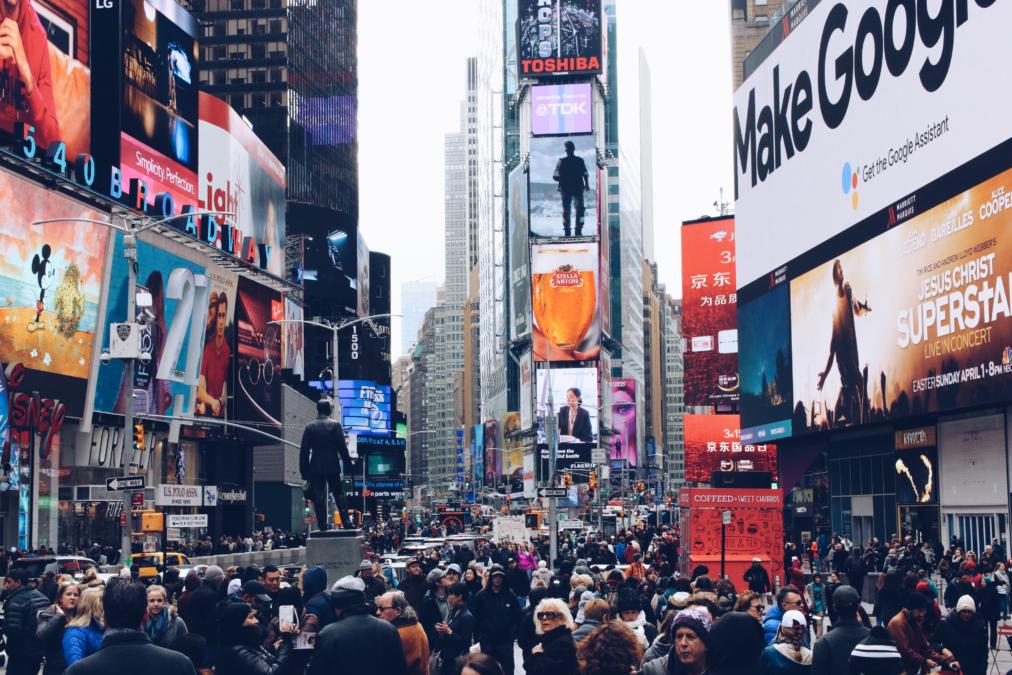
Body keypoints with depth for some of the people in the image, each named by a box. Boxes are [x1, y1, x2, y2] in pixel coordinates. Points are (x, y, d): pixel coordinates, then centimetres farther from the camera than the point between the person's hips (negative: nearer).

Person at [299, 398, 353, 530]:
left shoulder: (310, 426, 0)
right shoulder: (335, 425, -4)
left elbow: (304, 450, -1)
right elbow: (342, 447, -6)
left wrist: (304, 471, 5)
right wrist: (348, 463, 3)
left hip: (315, 468, 0)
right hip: (332, 467, 0)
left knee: (318, 497, 2)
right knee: (339, 494, 9)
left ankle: (323, 524, -3)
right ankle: (346, 522, 2)